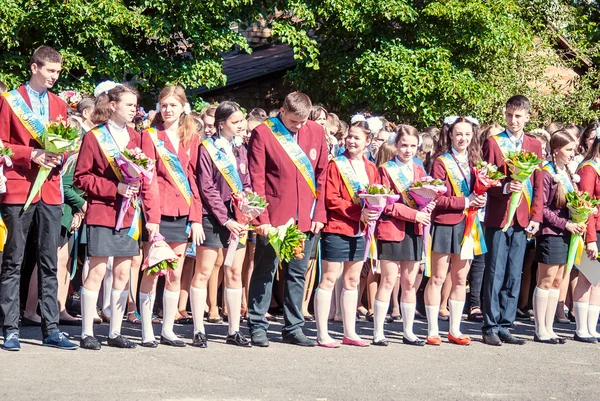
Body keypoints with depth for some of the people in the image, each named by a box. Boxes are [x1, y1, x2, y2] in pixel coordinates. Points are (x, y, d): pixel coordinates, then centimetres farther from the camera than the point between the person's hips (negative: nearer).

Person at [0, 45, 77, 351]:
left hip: (50, 191, 4)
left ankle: (51, 329, 8)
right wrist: (31, 154, -15)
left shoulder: (59, 105, 15)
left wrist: (59, 157, -4)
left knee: (49, 264, 5)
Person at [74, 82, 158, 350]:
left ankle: (115, 333, 14)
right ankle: (87, 333, 3)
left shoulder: (135, 138, 11)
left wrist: (151, 216, 3)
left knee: (122, 273, 7)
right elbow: (81, 177, -7)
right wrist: (115, 188, -17)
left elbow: (145, 180, 10)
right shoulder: (94, 137, -4)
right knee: (97, 271, -4)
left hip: (129, 215, 5)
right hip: (101, 213, -5)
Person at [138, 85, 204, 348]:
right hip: (158, 211, -4)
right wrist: (152, 218, -15)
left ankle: (168, 330, 16)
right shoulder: (150, 136, -1)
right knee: (152, 272, -3)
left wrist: (196, 218, 4)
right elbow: (148, 178, -7)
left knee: (175, 274, 8)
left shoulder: (190, 138, 11)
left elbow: (192, 178, 11)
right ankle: (147, 332, 3)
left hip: (182, 214, 4)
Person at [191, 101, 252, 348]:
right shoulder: (207, 149, -6)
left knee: (235, 272, 7)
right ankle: (199, 331, -1)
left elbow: (246, 185, 15)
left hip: (236, 219, 6)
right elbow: (207, 189, -11)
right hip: (213, 218, -6)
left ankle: (234, 331, 12)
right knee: (203, 272, -3)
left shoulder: (240, 150, 13)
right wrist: (226, 220, -15)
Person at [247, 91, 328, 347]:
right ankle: (258, 326, 11)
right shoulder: (263, 134, -5)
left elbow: (322, 175, 10)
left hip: (306, 218, 4)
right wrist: (262, 218, -13)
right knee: (265, 271, 4)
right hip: (274, 218, -4)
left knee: (298, 273, 10)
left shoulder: (316, 132, 7)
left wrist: (319, 214, 3)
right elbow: (256, 179, -7)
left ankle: (293, 328, 19)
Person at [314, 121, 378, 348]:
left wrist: (373, 212, -10)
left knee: (352, 281, 12)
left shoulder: (370, 168, 12)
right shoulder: (336, 165, -5)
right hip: (337, 228, -6)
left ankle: (350, 333, 18)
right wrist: (358, 213, -21)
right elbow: (331, 199, -12)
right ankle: (322, 333, 0)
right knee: (329, 279, -3)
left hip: (360, 231, 6)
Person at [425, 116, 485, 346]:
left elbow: (479, 192, 17)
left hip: (467, 224, 6)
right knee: (438, 278, 0)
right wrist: (464, 202, -17)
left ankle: (455, 330, 16)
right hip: (445, 224, -6)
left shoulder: (473, 161, 13)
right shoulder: (441, 162, -5)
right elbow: (437, 198, -13)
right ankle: (432, 330, 5)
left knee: (460, 280, 9)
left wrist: (479, 200, -5)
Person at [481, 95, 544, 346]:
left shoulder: (534, 145, 11)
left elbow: (538, 185, 11)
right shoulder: (493, 143, 1)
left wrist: (536, 217, 2)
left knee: (514, 276, 6)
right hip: (498, 216, -3)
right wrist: (504, 187, -20)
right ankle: (491, 327, 3)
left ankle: (504, 326, 12)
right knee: (495, 275, -2)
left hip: (522, 219, 3)